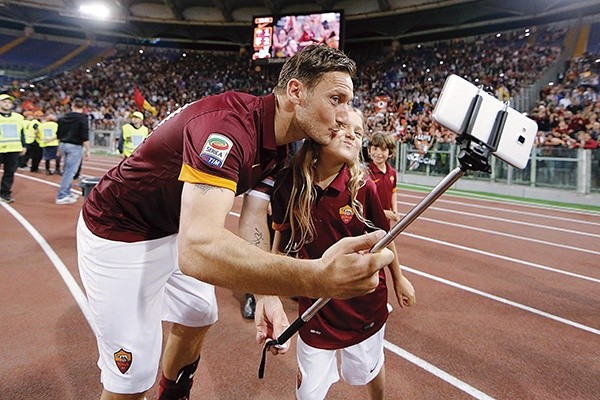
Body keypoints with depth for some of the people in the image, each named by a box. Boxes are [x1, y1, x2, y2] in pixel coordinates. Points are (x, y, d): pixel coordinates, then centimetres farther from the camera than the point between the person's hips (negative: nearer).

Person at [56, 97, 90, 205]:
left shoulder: (63, 117, 11)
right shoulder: (82, 118, -8)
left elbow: (58, 135, 17)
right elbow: (85, 136, -15)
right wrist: (87, 150, -12)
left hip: (63, 145, 7)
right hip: (75, 147, -7)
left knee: (67, 170, 18)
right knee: (70, 171, -4)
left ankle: (67, 192, 26)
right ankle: (62, 196, -5)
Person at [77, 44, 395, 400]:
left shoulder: (277, 147, -6)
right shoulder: (228, 123, -36)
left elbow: (254, 219, -7)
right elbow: (197, 250, -49)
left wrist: (266, 297, -24)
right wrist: (317, 277, -59)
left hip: (179, 230, 8)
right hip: (119, 237, -8)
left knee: (198, 318, 23)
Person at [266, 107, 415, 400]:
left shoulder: (362, 186, -18)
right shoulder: (289, 183, -15)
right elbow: (281, 238, -1)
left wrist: (398, 279, 10)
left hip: (364, 302, 0)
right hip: (315, 303, 1)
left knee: (367, 371, 24)